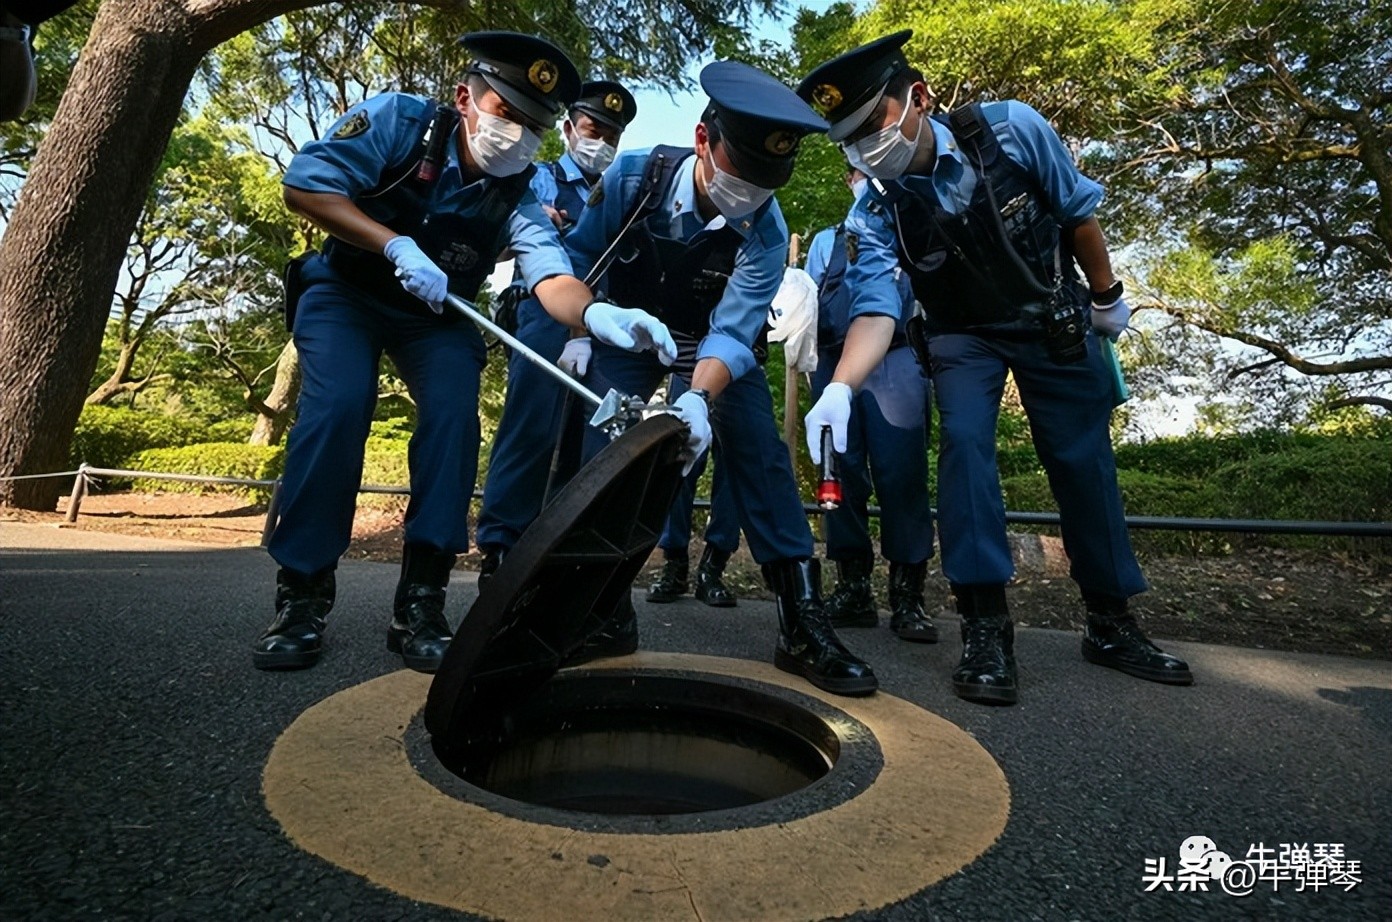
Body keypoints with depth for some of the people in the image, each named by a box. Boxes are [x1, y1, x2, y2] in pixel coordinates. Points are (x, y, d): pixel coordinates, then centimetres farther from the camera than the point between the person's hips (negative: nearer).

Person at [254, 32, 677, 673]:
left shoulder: (519, 195, -14)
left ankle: (420, 603, -13)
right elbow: (304, 184, -21)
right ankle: (300, 593, -10)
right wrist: (396, 245, -35)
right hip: (345, 292, -1)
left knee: (454, 416, -22)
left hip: (438, 315, 2)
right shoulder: (398, 120, -18)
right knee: (337, 407, -25)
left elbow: (551, 275, -32)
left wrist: (597, 314, -54)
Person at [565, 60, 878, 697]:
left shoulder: (765, 233, -25)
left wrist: (699, 398, -50)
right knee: (598, 455, -14)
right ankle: (605, 613, 0)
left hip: (716, 346, -1)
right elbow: (580, 255, -7)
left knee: (762, 459, -14)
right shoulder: (634, 176, -22)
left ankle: (803, 627, -6)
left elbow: (731, 333, -32)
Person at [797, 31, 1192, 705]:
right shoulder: (876, 214, -17)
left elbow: (1077, 213, -5)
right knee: (964, 441, -24)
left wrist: (1107, 298, 5)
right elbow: (876, 309, -28)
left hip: (1055, 321, 1)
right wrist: (840, 387, -46)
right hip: (965, 335, 0)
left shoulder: (1013, 130, -18)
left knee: (1084, 462, 0)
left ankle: (1111, 623, 17)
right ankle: (985, 623, -15)